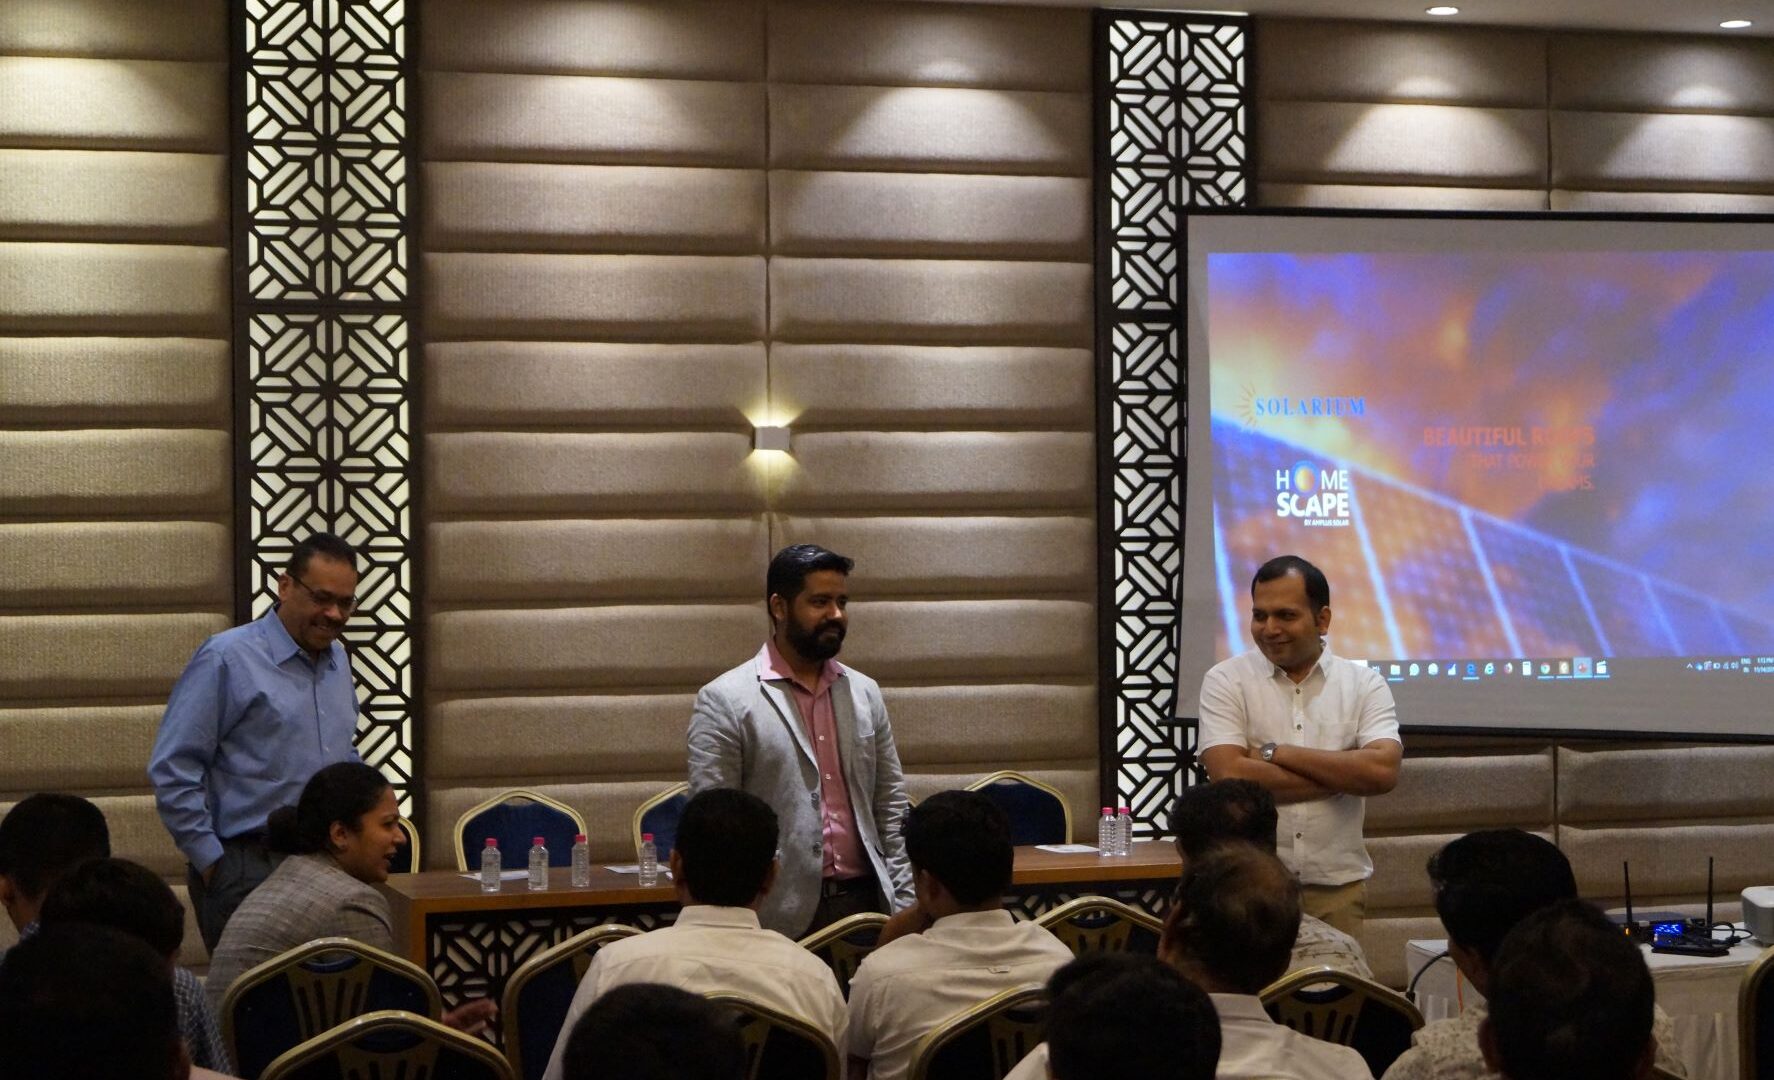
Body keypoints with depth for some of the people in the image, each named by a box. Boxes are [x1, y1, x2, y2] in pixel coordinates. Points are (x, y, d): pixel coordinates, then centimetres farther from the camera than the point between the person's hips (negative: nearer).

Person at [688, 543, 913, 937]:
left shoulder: (864, 693, 13)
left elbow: (891, 806, 15)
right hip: (780, 919, -4)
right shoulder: (725, 701, -4)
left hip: (865, 904, 4)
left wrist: (904, 906, 6)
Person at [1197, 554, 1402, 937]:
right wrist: (1343, 776, -9)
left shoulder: (1364, 684, 4)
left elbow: (1383, 772, -11)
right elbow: (1230, 775, -13)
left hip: (1337, 889, 1)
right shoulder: (1226, 680, 0)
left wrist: (1274, 753, -11)